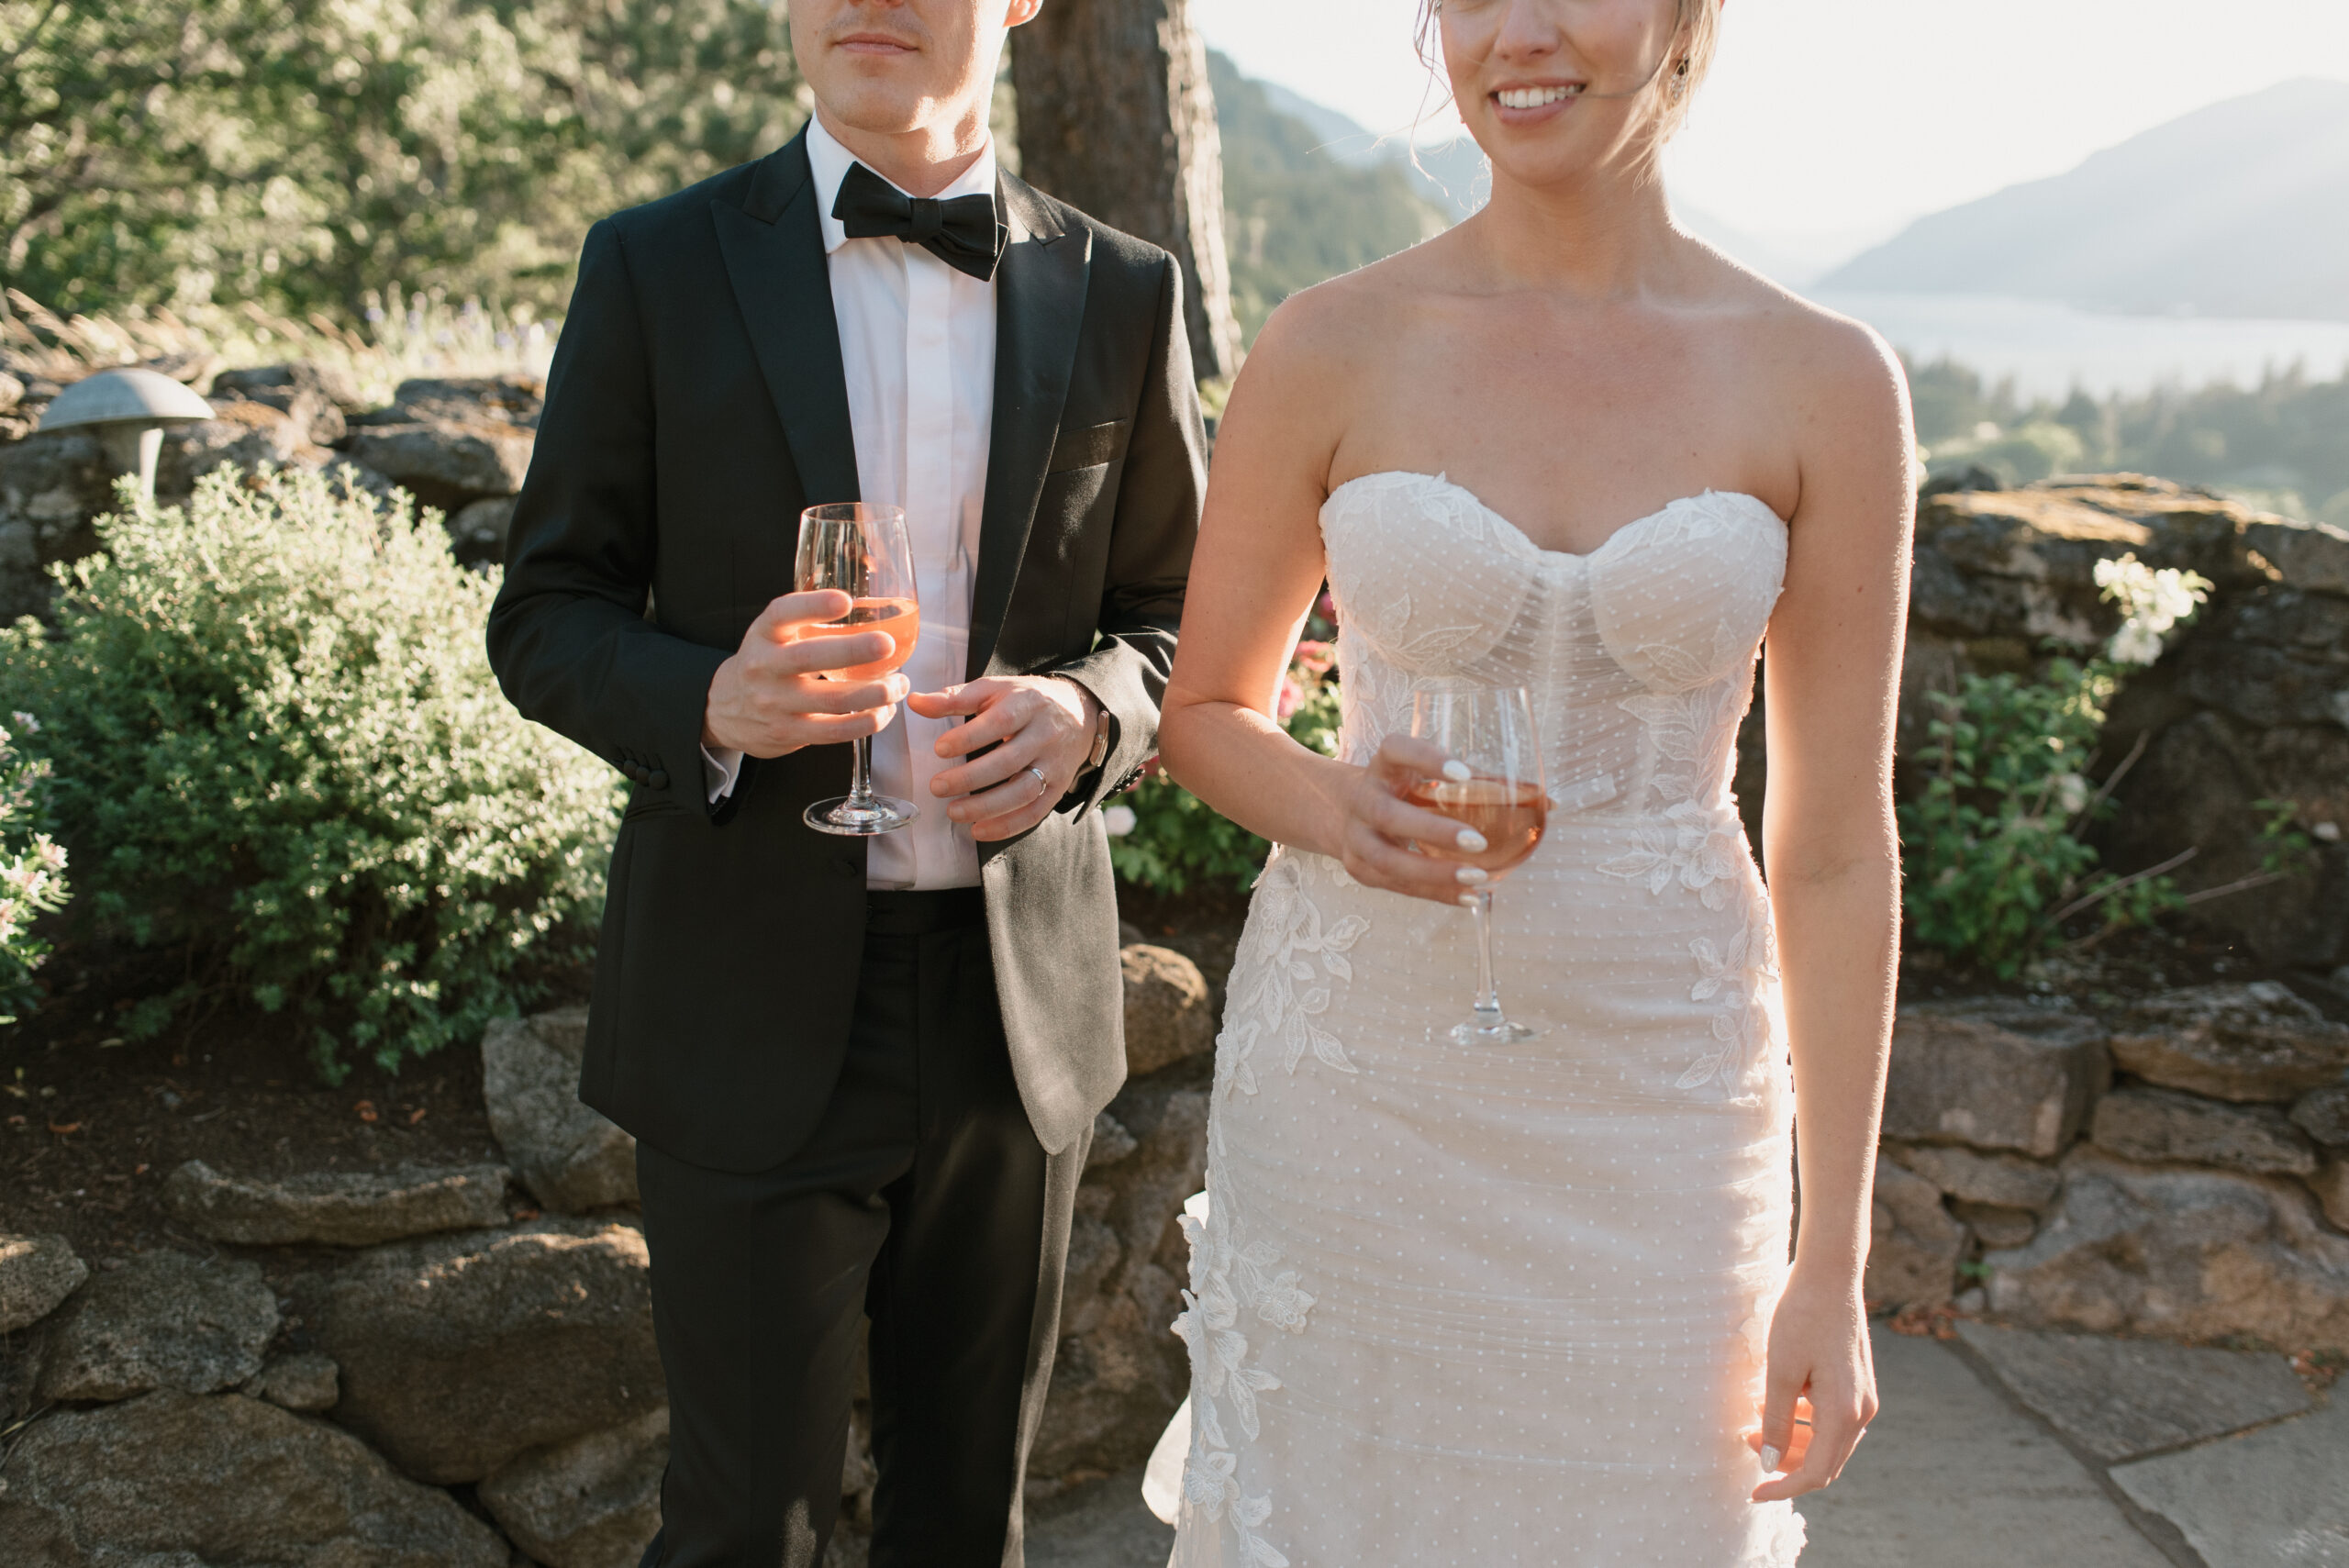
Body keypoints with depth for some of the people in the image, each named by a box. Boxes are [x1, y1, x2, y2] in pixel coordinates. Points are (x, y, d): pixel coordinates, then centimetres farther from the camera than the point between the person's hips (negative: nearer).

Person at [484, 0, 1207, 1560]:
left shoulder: (1124, 295, 2)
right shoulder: (659, 266, -3)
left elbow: (1177, 611, 10)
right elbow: (547, 616, 0)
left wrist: (1086, 714, -13)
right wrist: (711, 704, -22)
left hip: (1021, 1001, 2)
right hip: (754, 1005, -2)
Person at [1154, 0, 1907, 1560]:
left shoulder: (1822, 382, -4)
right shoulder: (1331, 350, -4)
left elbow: (1835, 848, -2)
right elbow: (1209, 712, 8)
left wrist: (1833, 1267, -2)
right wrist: (1336, 809, -16)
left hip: (1652, 1105, 0)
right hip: (1359, 1074, 0)